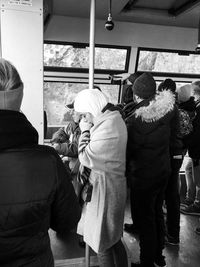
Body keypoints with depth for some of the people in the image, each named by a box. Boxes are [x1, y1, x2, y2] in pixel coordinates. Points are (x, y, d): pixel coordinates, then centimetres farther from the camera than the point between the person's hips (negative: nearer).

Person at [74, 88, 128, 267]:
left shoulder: (107, 127, -26)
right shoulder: (115, 119, 6)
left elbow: (85, 158, -18)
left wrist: (85, 131, -10)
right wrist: (89, 130, 1)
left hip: (104, 187, -10)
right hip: (113, 183, 10)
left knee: (102, 242, 8)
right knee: (113, 237, 23)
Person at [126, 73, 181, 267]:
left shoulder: (135, 120, -25)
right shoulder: (168, 108, -8)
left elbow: (128, 150, -15)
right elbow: (174, 132, 7)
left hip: (144, 175, -7)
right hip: (164, 169, 7)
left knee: (144, 218, 10)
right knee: (157, 211, 23)